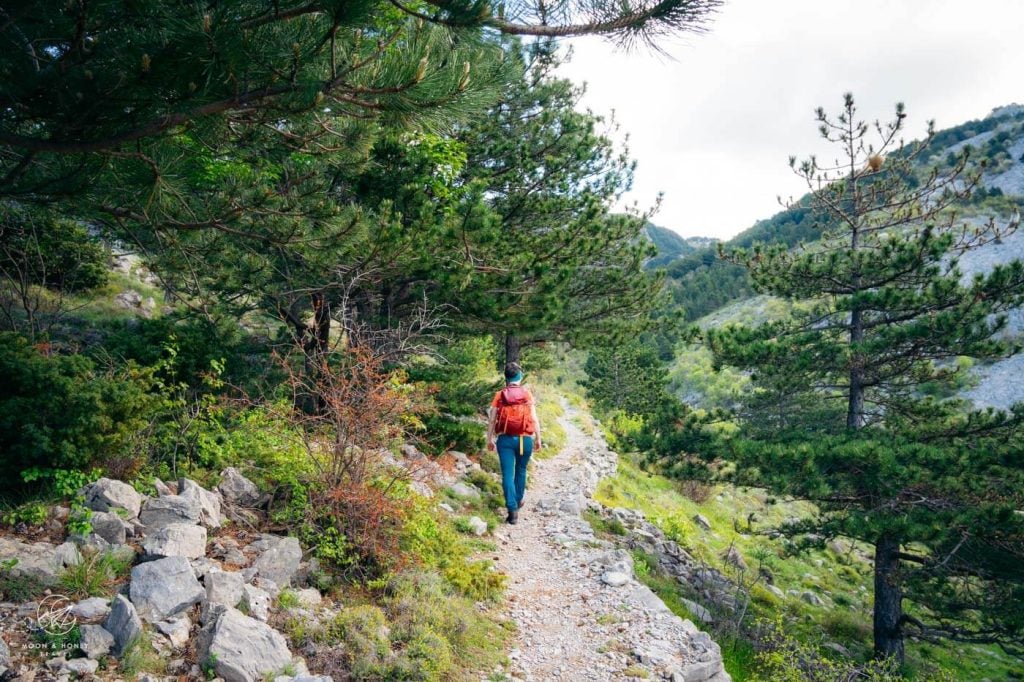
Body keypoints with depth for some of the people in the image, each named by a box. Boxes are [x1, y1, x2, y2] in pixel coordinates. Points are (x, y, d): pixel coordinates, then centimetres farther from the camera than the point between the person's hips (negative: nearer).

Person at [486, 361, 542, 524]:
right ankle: (518, 501, 36)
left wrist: (489, 439, 9)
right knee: (521, 470, 22)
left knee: (508, 474, -1)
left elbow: (492, 419, -1)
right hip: (524, 439, 1)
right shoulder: (527, 394, -3)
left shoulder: (499, 395, -2)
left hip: (505, 439, -1)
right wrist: (538, 439, 5)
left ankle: (512, 509, -10)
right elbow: (534, 419, -4)